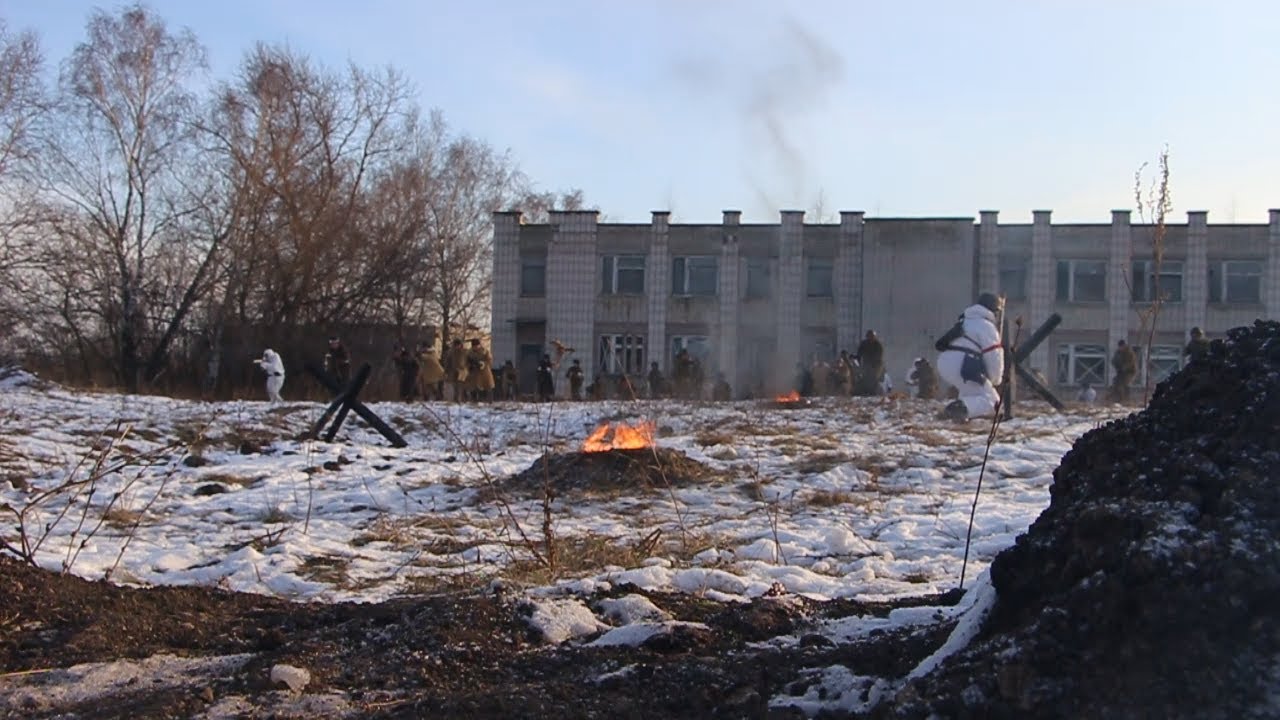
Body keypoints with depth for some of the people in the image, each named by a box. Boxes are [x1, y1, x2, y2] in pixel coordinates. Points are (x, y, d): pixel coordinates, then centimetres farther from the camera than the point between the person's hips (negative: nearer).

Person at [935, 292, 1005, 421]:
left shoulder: (964, 320, 28)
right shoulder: (987, 326, 1)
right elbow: (994, 356, -3)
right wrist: (996, 379, 15)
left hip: (944, 364, 9)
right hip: (962, 367, -9)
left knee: (971, 390, 33)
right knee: (991, 399, -5)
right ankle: (962, 408, -31)